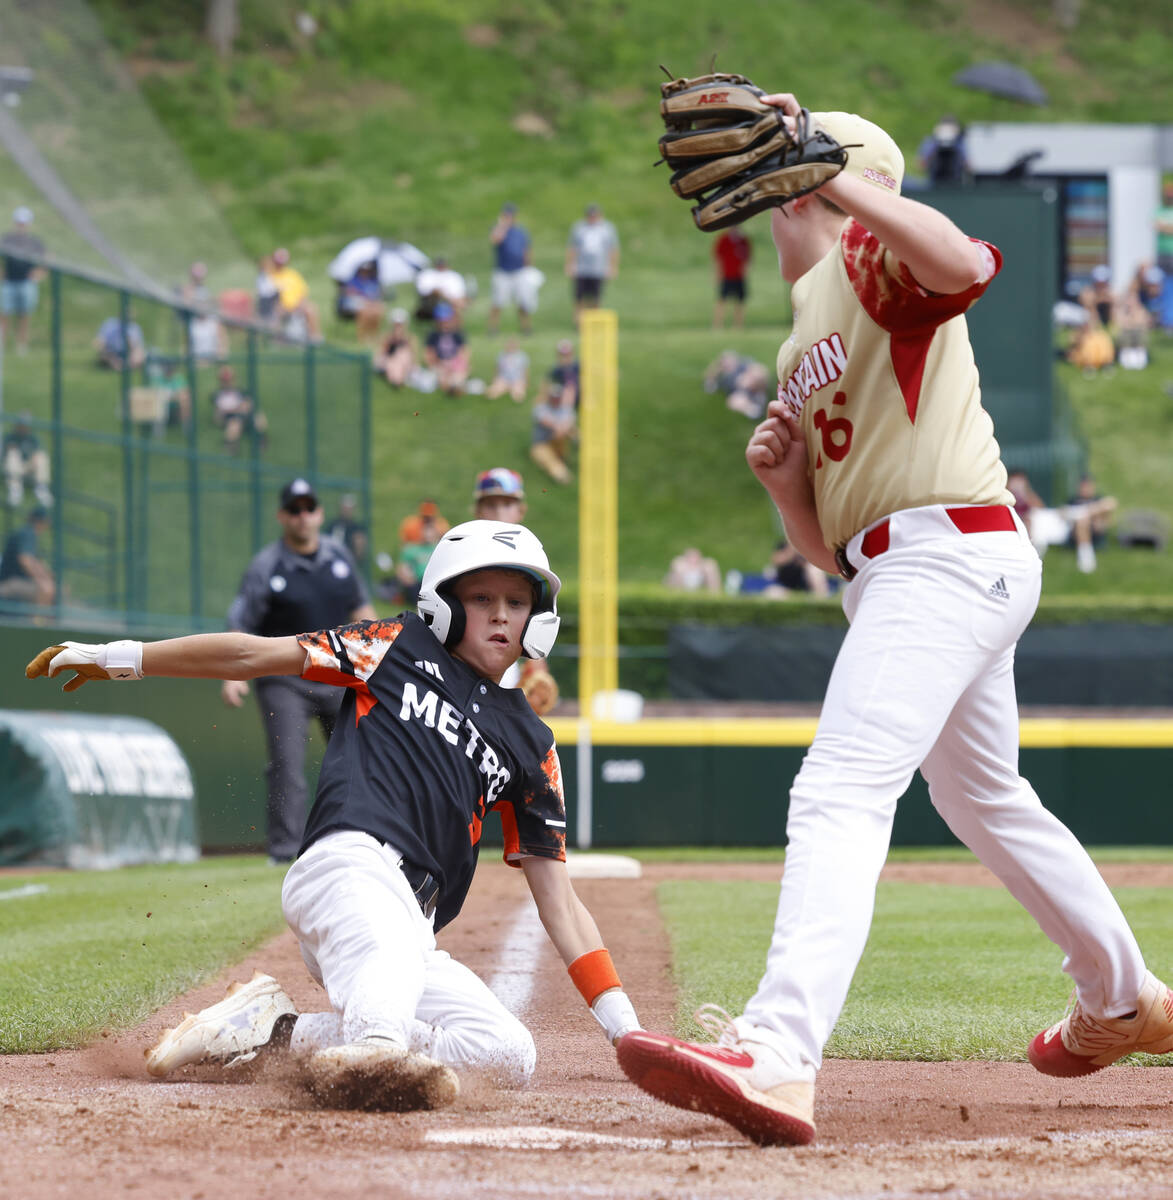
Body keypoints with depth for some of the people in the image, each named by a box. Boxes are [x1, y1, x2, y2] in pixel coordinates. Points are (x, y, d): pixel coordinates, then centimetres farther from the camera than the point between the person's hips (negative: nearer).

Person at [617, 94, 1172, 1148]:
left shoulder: (871, 259, -2)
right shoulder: (803, 351, 24)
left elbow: (965, 263, -30)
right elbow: (822, 547, 24)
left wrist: (824, 176, -32)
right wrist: (783, 477, 4)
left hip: (950, 549, -11)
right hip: (888, 573, 11)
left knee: (841, 793, -25)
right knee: (985, 802, 28)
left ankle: (777, 1059, -41)